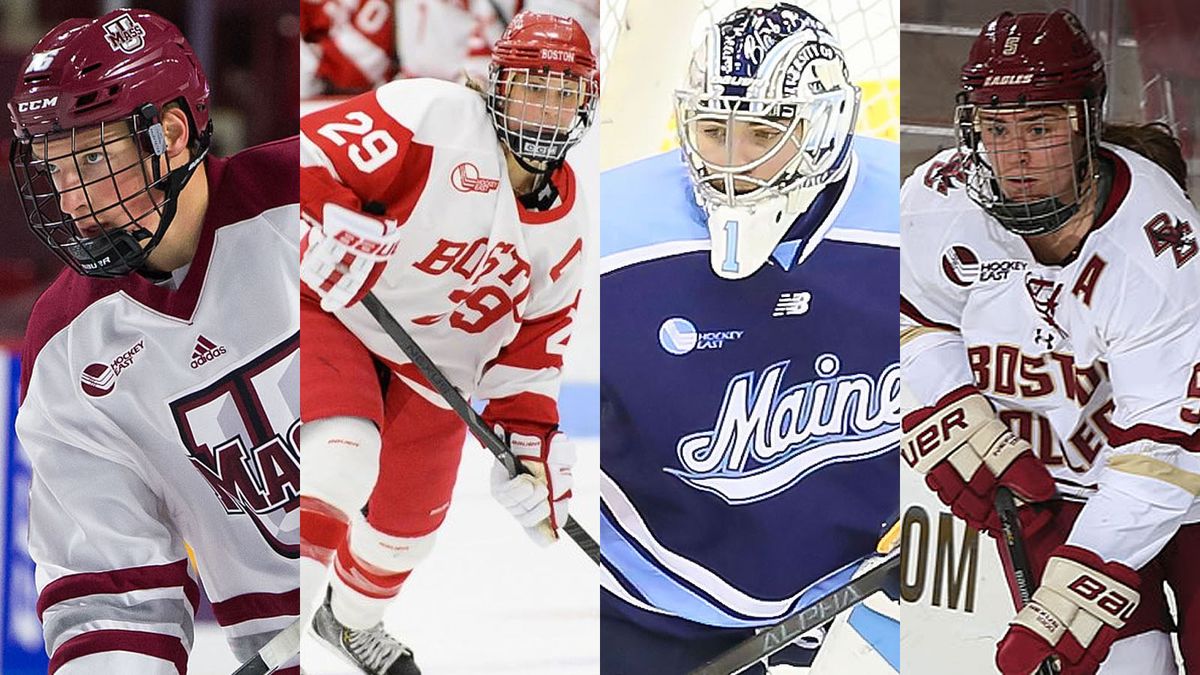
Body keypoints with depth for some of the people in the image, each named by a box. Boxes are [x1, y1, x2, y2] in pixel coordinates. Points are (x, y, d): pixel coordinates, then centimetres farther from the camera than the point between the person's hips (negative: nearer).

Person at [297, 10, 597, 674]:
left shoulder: (566, 225, 2)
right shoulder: (432, 119, -21)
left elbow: (532, 346, 8)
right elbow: (304, 154, -25)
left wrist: (532, 444, 2)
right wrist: (332, 233, -40)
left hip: (434, 367, 7)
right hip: (334, 313, -7)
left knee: (408, 527, 17)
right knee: (340, 463, -30)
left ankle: (352, 617, 50)